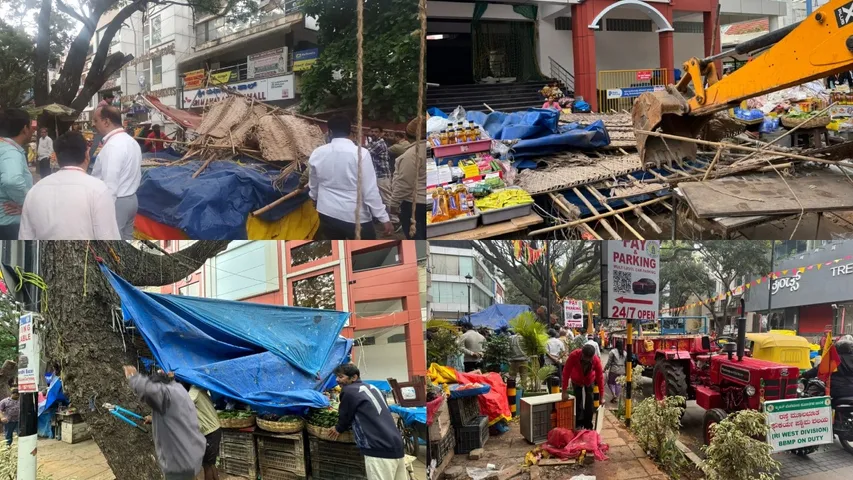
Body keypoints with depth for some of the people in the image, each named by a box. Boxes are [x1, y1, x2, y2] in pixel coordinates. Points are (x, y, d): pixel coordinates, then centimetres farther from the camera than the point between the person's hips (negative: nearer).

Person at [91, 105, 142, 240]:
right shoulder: (132, 141, 11)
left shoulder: (113, 146, -21)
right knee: (126, 239, 16)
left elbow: (110, 184, -26)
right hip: (131, 199, 10)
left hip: (116, 202, -10)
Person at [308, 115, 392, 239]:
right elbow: (370, 191, -17)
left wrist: (315, 199, 37)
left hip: (328, 214, 4)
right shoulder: (360, 153, -16)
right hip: (356, 217, -4)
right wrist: (384, 218, -9)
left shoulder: (317, 154, -2)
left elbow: (313, 185, 15)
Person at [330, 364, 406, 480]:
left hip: (379, 449, -8)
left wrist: (338, 429, 29)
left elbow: (344, 416, 9)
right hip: (397, 444, 8)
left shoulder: (348, 391, -1)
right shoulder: (373, 388, 22)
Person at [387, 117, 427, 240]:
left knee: (414, 237, -3)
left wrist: (394, 202, -9)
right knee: (422, 236, 15)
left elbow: (404, 183, -18)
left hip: (413, 203, -8)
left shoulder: (412, 153, -18)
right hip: (424, 201, 8)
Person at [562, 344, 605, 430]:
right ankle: (578, 426, 9)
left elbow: (600, 377, -24)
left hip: (590, 382, 1)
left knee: (589, 405, -2)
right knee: (578, 404, -6)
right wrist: (564, 391, -28)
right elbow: (566, 372, -30)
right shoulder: (573, 356, -38)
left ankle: (588, 427, 11)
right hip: (576, 381, -1)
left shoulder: (596, 360, -33)